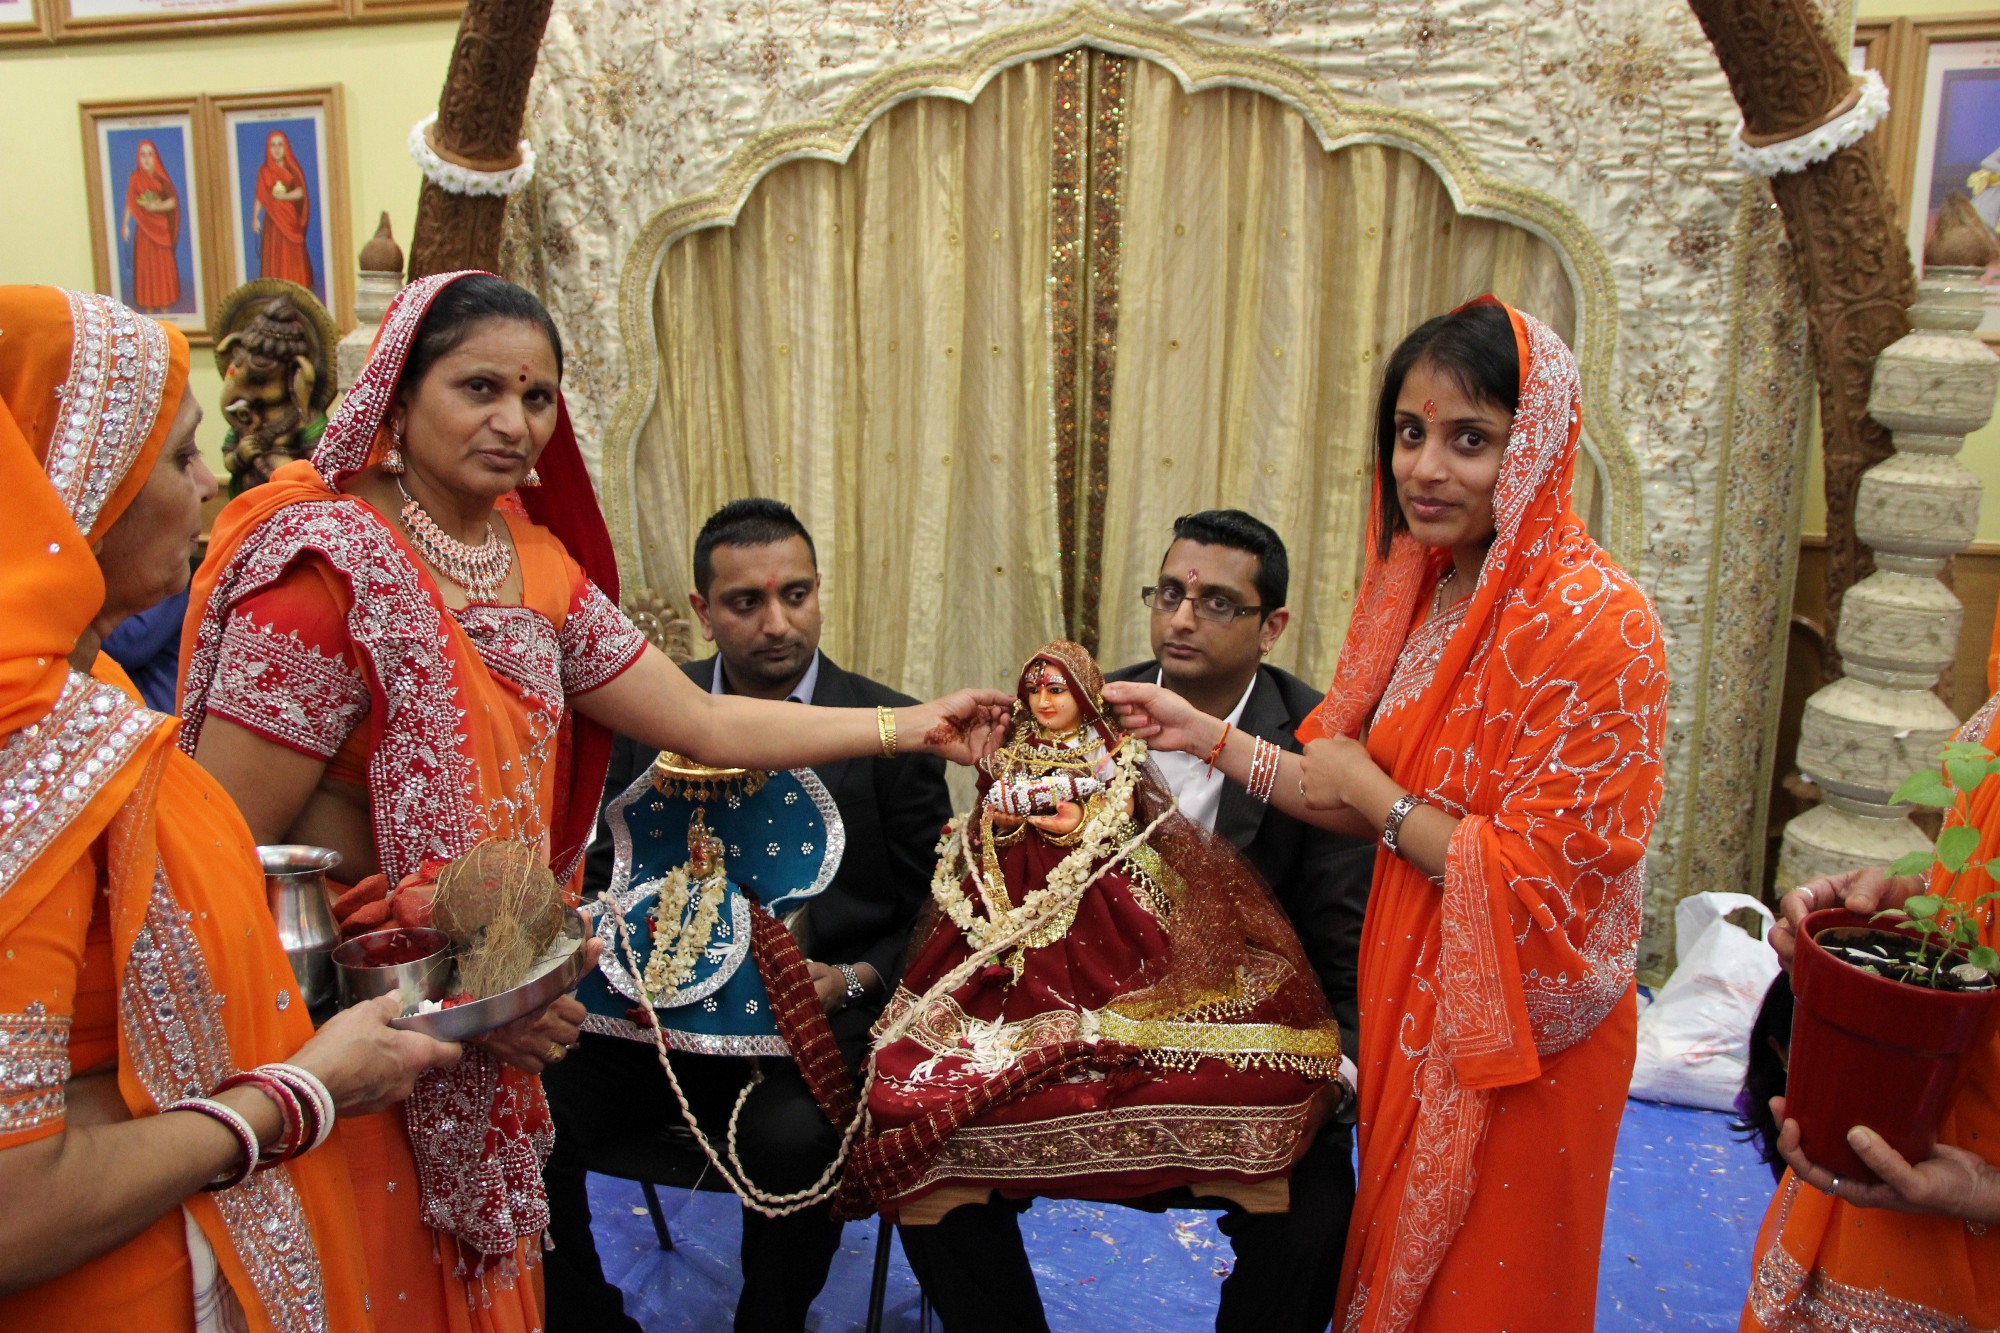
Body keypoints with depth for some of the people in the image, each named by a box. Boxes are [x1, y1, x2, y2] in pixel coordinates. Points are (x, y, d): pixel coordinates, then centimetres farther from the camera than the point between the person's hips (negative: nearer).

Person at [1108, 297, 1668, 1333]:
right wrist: (1210, 737, 1)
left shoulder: (1595, 623, -23)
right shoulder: (1424, 593, 2)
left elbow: (1543, 885, -25)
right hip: (1407, 1001, 7)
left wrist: (1370, 788, -16)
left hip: (1513, 1042, -7)